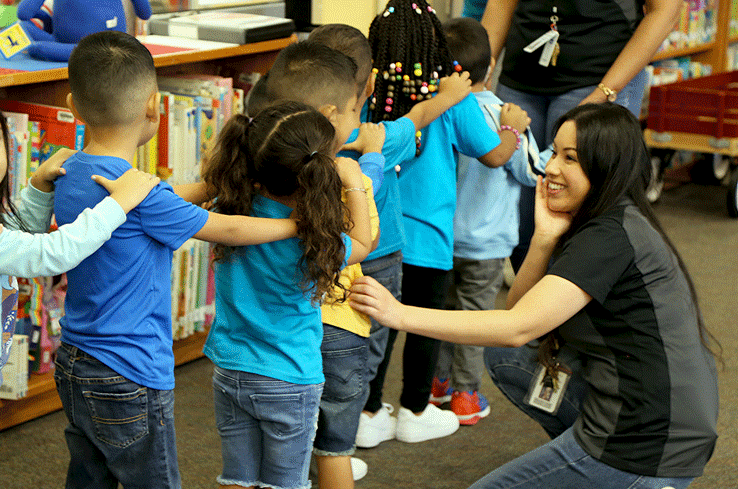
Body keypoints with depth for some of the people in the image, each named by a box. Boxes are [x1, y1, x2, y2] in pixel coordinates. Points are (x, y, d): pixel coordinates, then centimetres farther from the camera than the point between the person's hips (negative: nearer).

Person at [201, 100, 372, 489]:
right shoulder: (309, 243, -24)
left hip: (229, 374, 4)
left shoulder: (231, 209, -12)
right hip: (289, 382, -4)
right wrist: (354, 184, 4)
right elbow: (361, 244, -2)